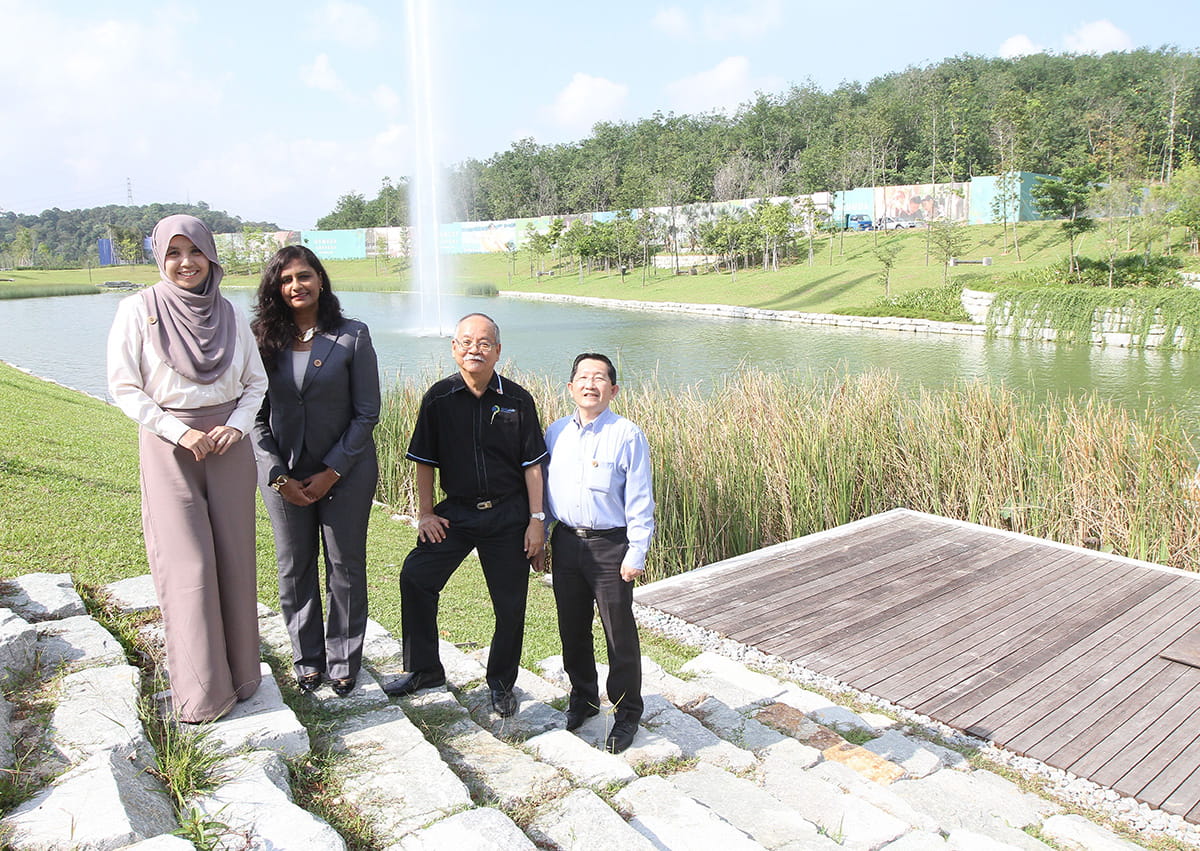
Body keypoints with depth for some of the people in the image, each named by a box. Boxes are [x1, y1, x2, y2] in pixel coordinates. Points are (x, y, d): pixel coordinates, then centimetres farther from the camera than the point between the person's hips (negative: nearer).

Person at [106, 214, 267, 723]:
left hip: (228, 445, 3)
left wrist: (236, 425, -8)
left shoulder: (228, 314, 6)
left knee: (235, 558, 5)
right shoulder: (139, 310, -3)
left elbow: (256, 382, 9)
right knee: (187, 564, -3)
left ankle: (240, 675, 20)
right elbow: (124, 388, -5)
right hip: (169, 445, -3)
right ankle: (201, 692, 9)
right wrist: (179, 432, -14)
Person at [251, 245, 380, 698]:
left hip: (345, 471, -2)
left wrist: (332, 471, -11)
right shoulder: (264, 340, 0)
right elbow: (257, 416, 1)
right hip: (283, 474, 2)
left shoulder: (352, 336, -6)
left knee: (345, 566, 7)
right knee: (294, 568, 11)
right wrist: (279, 476, -7)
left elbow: (367, 413, -6)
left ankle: (344, 660, 23)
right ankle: (307, 658, 29)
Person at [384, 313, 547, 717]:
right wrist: (425, 513, 0)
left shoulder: (517, 400, -5)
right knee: (415, 577, -6)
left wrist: (536, 520, -5)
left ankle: (501, 683, 26)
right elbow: (425, 461, 5)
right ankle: (424, 669, 15)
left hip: (509, 515, -1)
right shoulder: (438, 398, -2)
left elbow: (532, 464, -3)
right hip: (456, 512, 2)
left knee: (510, 602, 5)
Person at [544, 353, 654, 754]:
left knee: (619, 633, 5)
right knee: (572, 629, 17)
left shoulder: (627, 435, -9)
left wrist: (636, 552, -12)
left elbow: (640, 500, -8)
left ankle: (627, 713, 23)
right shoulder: (555, 432, 6)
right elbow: (544, 488, 14)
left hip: (610, 545, -5)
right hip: (566, 542, 5)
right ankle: (582, 698, 38)